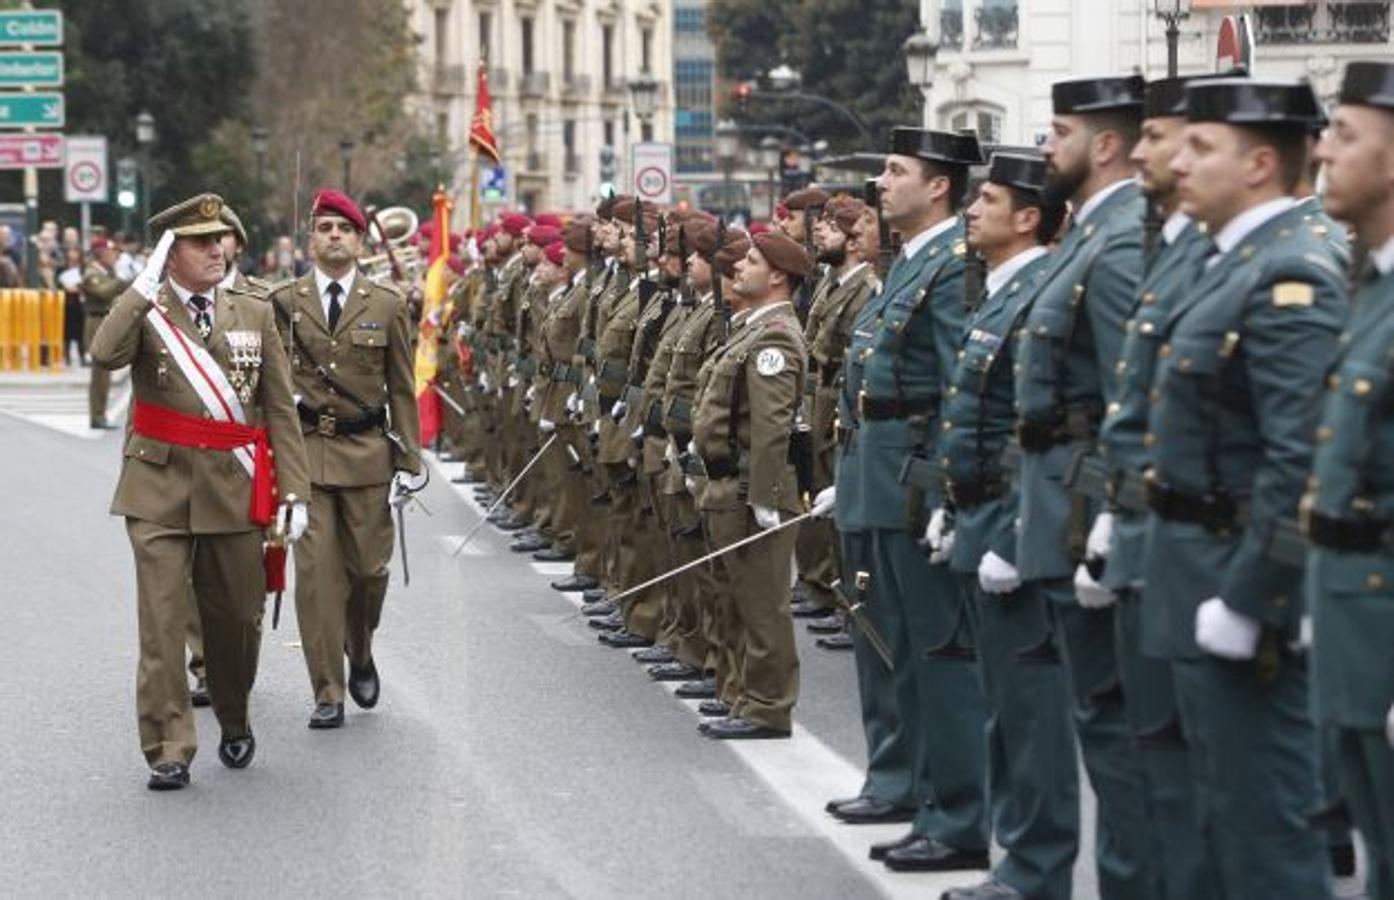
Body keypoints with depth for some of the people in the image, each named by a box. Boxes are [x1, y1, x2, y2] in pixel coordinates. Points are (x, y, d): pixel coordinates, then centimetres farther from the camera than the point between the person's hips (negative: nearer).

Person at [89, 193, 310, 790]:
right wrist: (146, 286, -21)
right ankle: (168, 751, -2)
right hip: (160, 492, -2)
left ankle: (234, 724, 33)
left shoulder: (254, 316, 10)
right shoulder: (143, 313, 2)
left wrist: (295, 490, 2)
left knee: (237, 618, 10)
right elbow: (104, 355, -21)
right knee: (161, 623, -7)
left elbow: (280, 410, 9)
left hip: (234, 493, 2)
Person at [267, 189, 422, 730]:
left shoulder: (387, 307, 6)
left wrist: (407, 462, 3)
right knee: (316, 572, -4)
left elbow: (402, 391, 7)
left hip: (367, 453, 1)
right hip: (305, 453, -1)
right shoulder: (284, 303, 4)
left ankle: (360, 655, 33)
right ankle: (327, 694, 2)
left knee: (369, 567, 3)